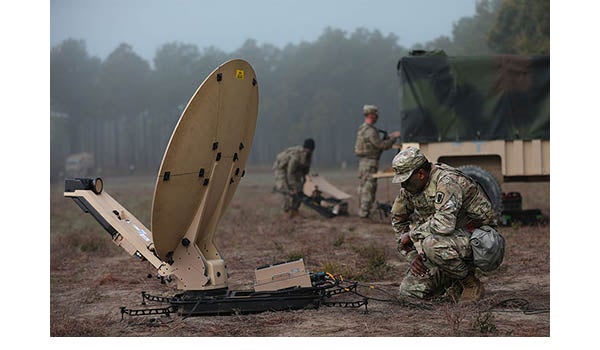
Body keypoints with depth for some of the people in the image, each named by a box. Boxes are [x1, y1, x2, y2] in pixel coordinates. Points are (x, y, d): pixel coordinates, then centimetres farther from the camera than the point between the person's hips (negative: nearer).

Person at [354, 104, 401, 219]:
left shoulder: (362, 129, 14)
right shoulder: (370, 131, -18)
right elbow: (381, 145, -20)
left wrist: (388, 137, 16)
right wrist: (394, 137, -10)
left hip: (363, 162, 10)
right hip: (370, 163, -10)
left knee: (363, 188, 12)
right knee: (369, 188, -7)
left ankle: (362, 211, 17)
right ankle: (364, 212, -7)